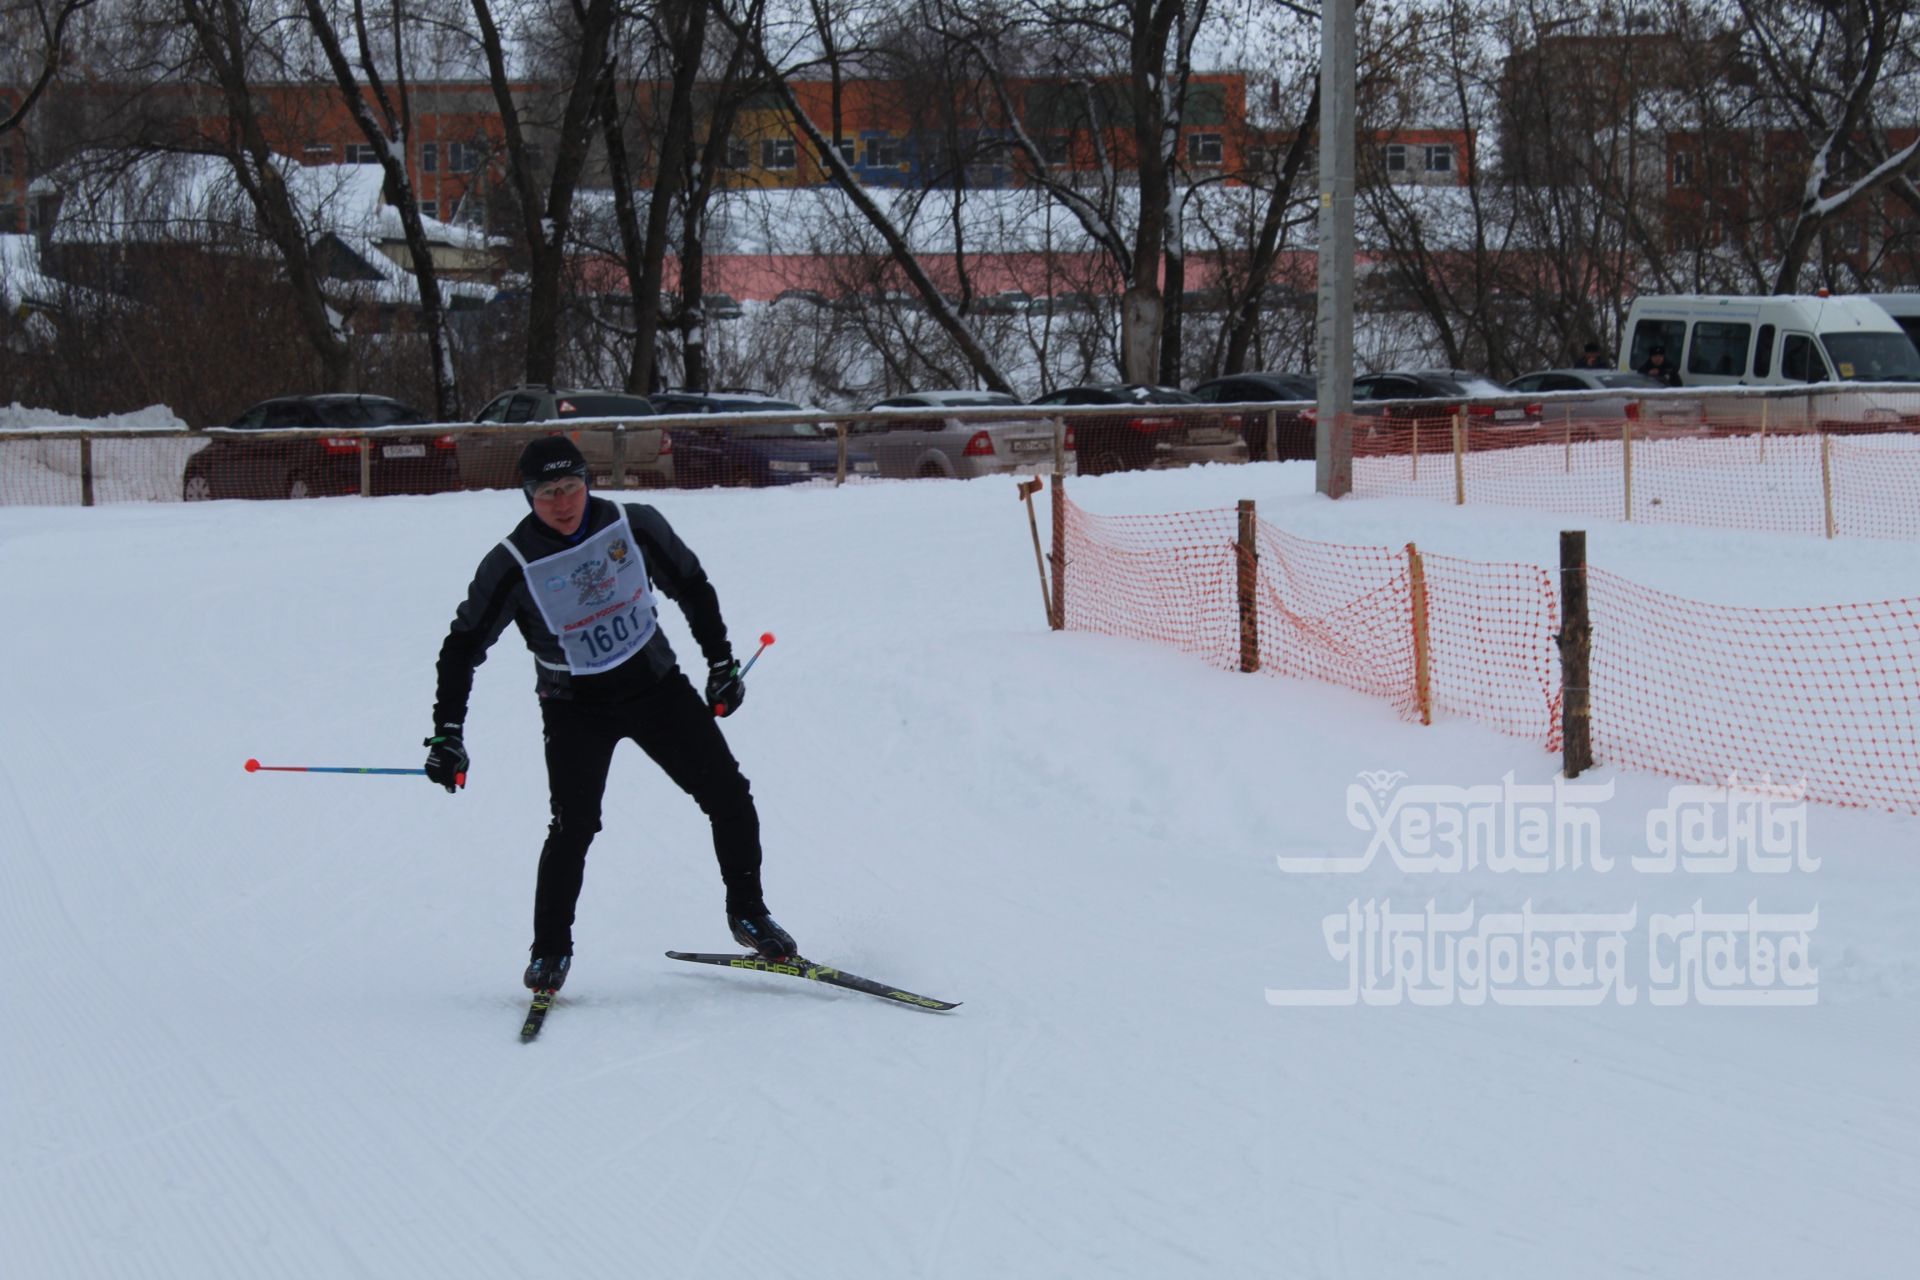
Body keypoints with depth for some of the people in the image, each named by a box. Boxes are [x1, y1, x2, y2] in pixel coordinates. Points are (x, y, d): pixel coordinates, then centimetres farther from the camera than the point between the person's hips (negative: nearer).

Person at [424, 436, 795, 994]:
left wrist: (722, 665, 8)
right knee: (574, 827, -18)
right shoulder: (513, 564, -17)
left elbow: (692, 588, 6)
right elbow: (463, 646, -8)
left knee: (730, 799, -2)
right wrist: (447, 734, -13)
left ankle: (748, 915, 18)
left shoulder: (634, 525, -11)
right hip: (575, 705, -3)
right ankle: (550, 951, 0)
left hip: (656, 685, 3)